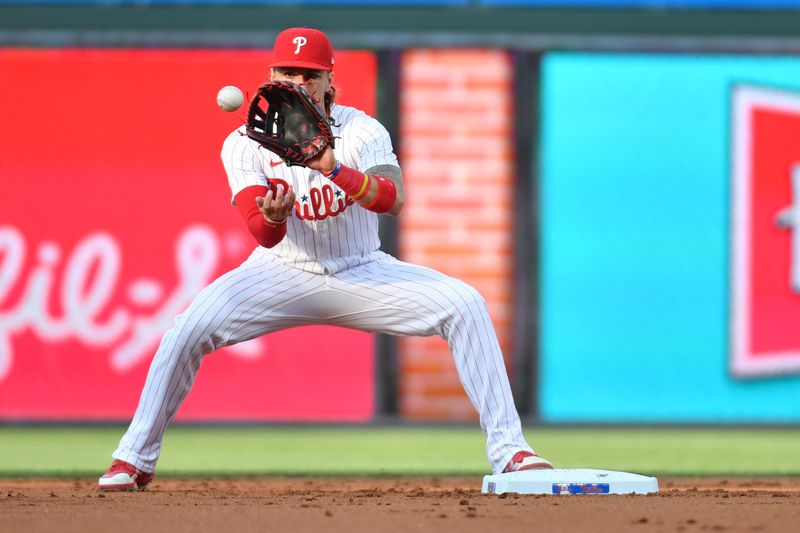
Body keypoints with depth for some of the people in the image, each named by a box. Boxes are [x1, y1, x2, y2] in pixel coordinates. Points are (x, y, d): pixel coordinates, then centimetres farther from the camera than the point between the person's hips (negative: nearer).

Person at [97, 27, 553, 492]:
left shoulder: (361, 131, -12)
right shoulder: (246, 143, -11)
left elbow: (393, 200, -30)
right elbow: (263, 236, -22)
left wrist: (332, 168, -46)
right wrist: (273, 217, -47)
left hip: (363, 274, 0)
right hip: (284, 274, 0)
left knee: (464, 304, -20)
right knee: (193, 326, -25)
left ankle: (508, 448, -16)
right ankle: (135, 457, -9)